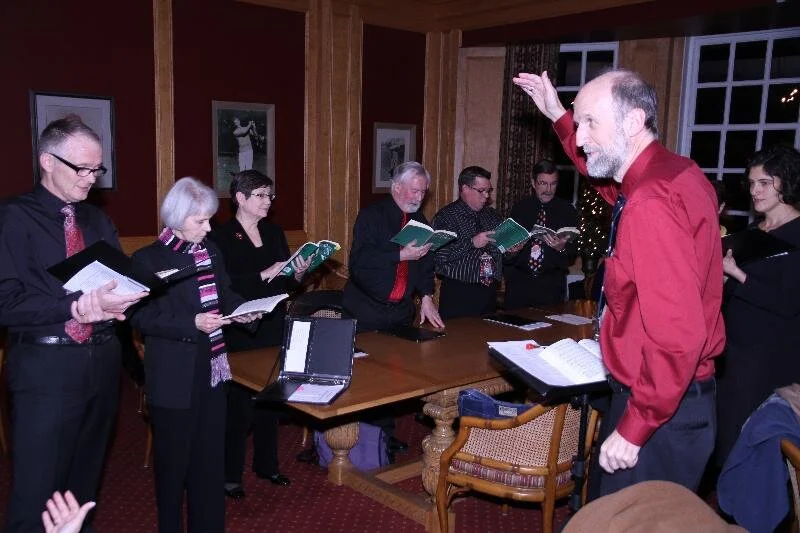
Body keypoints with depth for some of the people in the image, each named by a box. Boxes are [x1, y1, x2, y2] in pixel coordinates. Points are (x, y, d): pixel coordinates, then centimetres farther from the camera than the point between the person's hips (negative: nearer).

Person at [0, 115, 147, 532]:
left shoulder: (98, 221, 12)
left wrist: (116, 300, -9)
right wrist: (77, 308, -23)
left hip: (103, 360, 6)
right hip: (46, 367, -5)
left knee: (85, 483, 17)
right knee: (36, 499, -2)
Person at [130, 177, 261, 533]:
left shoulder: (210, 251, 7)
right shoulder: (148, 259, -11)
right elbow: (142, 318, -15)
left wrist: (241, 309, -4)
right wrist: (192, 324, -23)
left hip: (212, 367, 6)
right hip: (173, 376, -6)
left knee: (211, 453, 16)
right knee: (174, 458, 10)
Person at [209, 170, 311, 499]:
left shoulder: (275, 233, 10)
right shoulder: (222, 237, -9)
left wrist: (298, 274, -7)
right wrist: (264, 275, -23)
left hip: (274, 327, 6)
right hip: (239, 332, -6)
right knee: (239, 402, 1)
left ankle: (266, 464, 29)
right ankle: (230, 474, 15)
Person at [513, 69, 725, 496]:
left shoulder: (650, 204, -26)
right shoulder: (677, 171, 5)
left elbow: (678, 335, -30)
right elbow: (610, 181, 30)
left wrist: (634, 429, -20)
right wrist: (559, 118, 25)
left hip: (663, 412, -10)